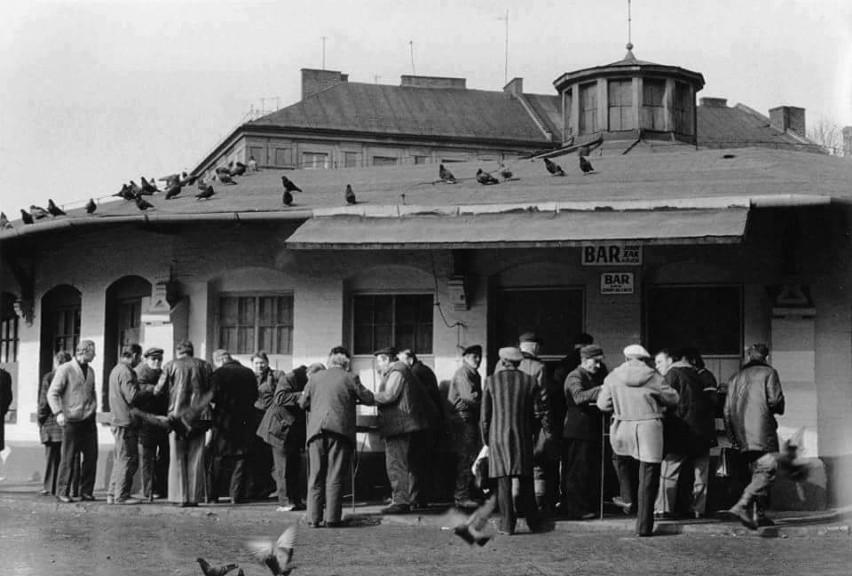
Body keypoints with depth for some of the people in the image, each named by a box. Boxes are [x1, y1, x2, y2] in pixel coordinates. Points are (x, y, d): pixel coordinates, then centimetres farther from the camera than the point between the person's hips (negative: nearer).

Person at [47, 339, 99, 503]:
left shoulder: (90, 371, 15)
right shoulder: (65, 369, -6)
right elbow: (52, 393, -9)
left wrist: (93, 407, 13)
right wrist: (58, 413, -19)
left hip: (89, 421, 6)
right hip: (72, 421, -6)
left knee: (91, 457, 3)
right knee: (68, 457, -2)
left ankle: (86, 492, 12)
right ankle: (62, 492, 7)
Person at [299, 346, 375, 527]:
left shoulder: (314, 378, 10)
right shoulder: (350, 378, 2)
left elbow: (302, 403, 15)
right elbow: (369, 399, 6)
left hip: (316, 430, 2)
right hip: (340, 430, -2)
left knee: (315, 476, 7)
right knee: (335, 476, 1)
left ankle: (314, 517, 3)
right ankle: (332, 517, -2)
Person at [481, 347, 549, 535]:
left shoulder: (491, 381, -1)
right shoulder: (529, 381, 1)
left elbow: (484, 415, 0)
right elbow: (539, 412, 3)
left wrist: (486, 439, 10)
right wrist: (533, 433, 17)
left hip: (498, 436, -1)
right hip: (523, 436, 1)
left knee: (503, 480, 1)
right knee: (526, 480, 11)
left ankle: (507, 523, -1)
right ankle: (533, 521, 16)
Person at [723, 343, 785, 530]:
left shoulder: (735, 377, 18)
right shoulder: (768, 372, 2)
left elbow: (727, 409, 16)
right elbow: (775, 400, -10)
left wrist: (732, 437, 19)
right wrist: (778, 409, 14)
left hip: (742, 433, 7)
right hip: (762, 430, -6)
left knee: (758, 471, 14)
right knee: (768, 469, -9)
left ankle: (759, 514, 10)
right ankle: (742, 506, -26)